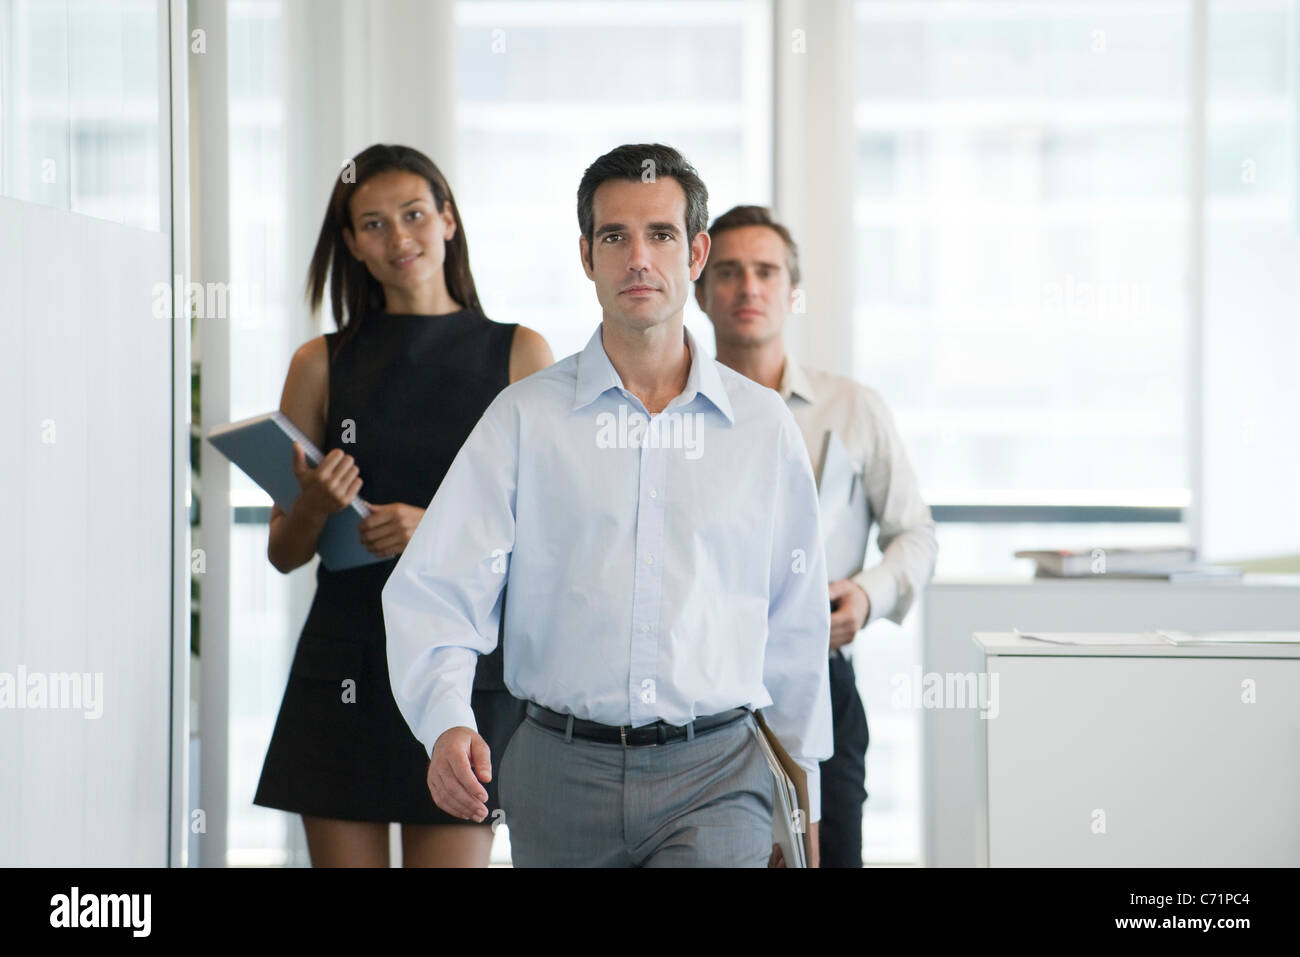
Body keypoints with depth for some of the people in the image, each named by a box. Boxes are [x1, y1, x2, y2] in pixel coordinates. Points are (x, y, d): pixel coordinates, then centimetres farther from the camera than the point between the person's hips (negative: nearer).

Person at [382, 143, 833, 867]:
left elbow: (796, 627, 14)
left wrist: (802, 803, 15)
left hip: (715, 778, 0)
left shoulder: (765, 425, 9)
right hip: (563, 774, 0)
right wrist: (447, 722, -21)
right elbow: (437, 590, -2)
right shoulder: (525, 417, 5)